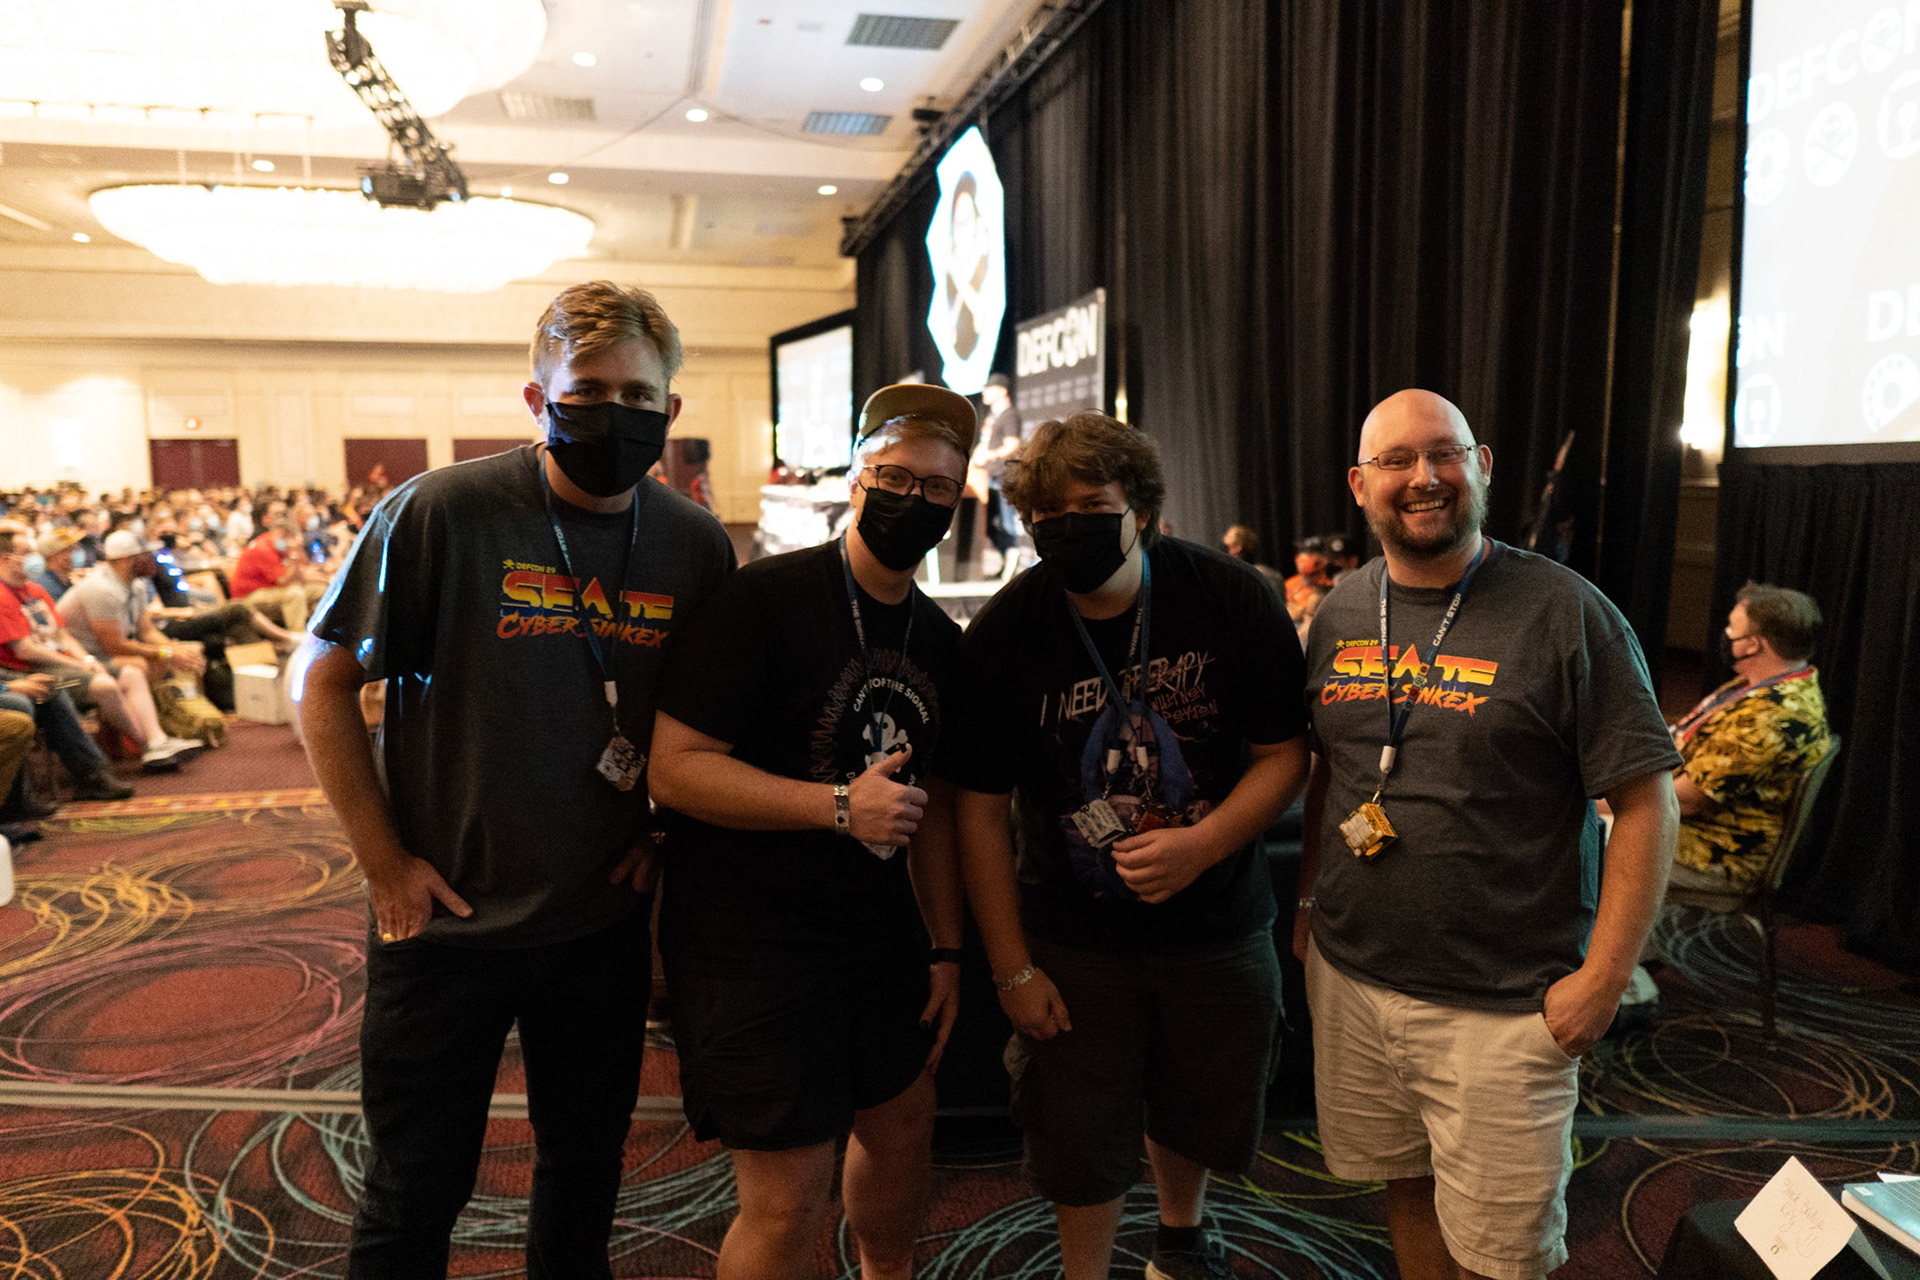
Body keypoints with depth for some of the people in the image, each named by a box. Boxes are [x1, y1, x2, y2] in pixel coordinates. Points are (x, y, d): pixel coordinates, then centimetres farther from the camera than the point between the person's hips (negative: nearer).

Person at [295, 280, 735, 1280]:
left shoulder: (696, 544, -5)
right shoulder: (438, 513, -16)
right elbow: (321, 680, -8)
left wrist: (666, 826, 0)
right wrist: (384, 861, -9)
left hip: (605, 919, 3)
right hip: (444, 918, -3)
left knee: (586, 1160, 22)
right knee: (413, 1194, 14)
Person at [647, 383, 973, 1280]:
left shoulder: (940, 641, 6)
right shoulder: (766, 600, -17)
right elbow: (674, 768, -21)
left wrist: (946, 946, 11)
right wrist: (840, 806, -26)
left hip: (879, 929, 7)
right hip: (748, 934, -7)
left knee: (902, 1124, 23)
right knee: (787, 1203, -2)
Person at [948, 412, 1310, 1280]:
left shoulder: (1233, 600, -13)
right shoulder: (1003, 633, -14)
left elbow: (1285, 754, -6)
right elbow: (981, 810, -8)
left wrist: (1199, 847, -23)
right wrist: (1011, 969, -8)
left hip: (1217, 923, 2)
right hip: (1074, 938, -1)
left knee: (1201, 1110, 21)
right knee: (1082, 1142, 7)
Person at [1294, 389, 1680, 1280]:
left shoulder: (1565, 613, -11)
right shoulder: (1340, 613, 5)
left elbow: (1644, 800, -10)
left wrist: (1603, 976, -14)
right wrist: (1308, 904, 12)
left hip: (1502, 1005, -4)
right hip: (1349, 976, 5)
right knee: (1404, 1185, 20)